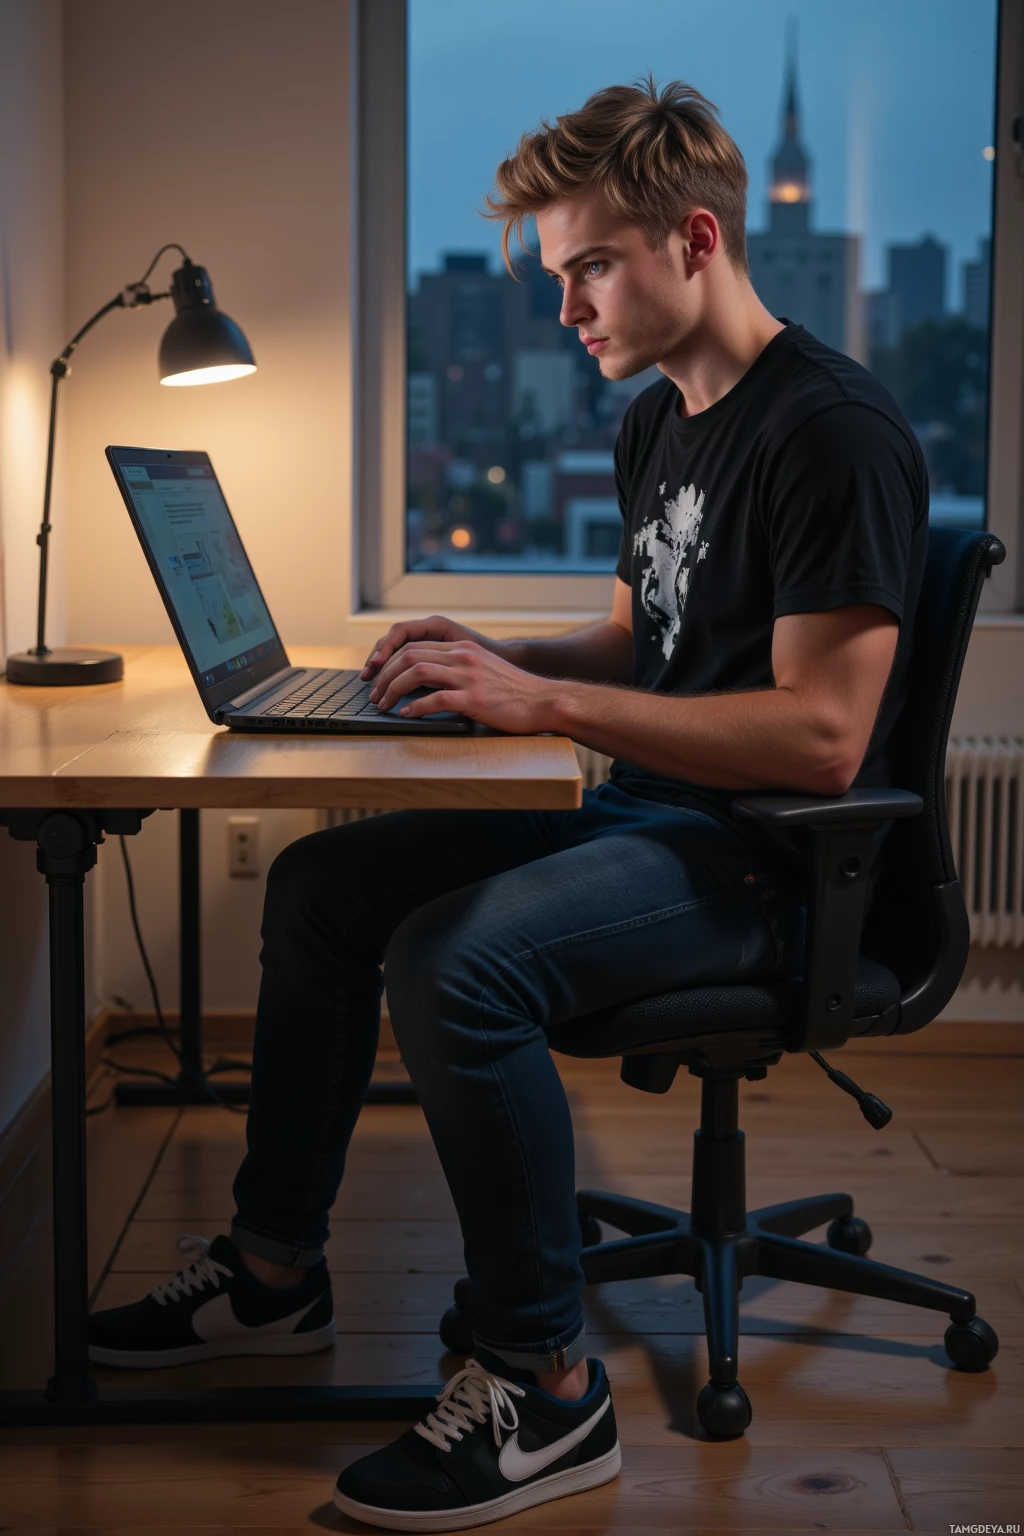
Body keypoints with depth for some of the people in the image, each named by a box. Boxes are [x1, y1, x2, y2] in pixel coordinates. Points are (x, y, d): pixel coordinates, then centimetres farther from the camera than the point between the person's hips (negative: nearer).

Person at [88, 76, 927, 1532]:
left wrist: (544, 700, -23)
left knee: (453, 960, -30)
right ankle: (275, 1272, 18)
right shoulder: (657, 424, 13)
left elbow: (824, 736, -25)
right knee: (322, 882, 7)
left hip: (774, 857, -10)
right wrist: (496, 660, 5)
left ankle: (547, 1388, -14)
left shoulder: (831, 431, -18)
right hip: (644, 812, 10)